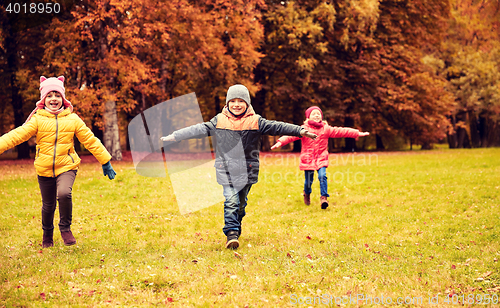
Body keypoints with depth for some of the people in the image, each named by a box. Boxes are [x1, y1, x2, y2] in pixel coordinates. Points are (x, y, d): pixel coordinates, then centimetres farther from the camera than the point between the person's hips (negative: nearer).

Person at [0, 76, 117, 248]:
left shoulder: (72, 119, 1)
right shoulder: (38, 120, -3)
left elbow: (90, 140, 6)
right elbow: (17, 135, -14)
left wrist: (105, 162, 8)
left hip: (67, 166, -1)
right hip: (44, 169, 1)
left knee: (64, 193, -29)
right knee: (48, 205, 12)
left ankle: (65, 227, -5)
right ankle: (47, 234, 41)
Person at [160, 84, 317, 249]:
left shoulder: (256, 121, 0)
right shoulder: (219, 121, 2)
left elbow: (276, 127, -3)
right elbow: (199, 129, 6)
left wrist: (300, 131, -12)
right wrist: (174, 136, 5)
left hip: (247, 170, 1)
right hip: (226, 169, -1)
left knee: (241, 203, 9)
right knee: (231, 201, -14)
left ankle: (235, 232, 26)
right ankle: (231, 233, -13)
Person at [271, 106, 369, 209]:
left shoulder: (326, 129, 4)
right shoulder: (304, 129, -5)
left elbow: (340, 131, 3)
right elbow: (291, 135, -15)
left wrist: (357, 133, 1)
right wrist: (280, 142, -31)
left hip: (321, 158, 1)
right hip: (308, 159, -1)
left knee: (322, 176, -20)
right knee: (309, 180, 5)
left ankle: (324, 197, -13)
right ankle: (307, 194, 38)